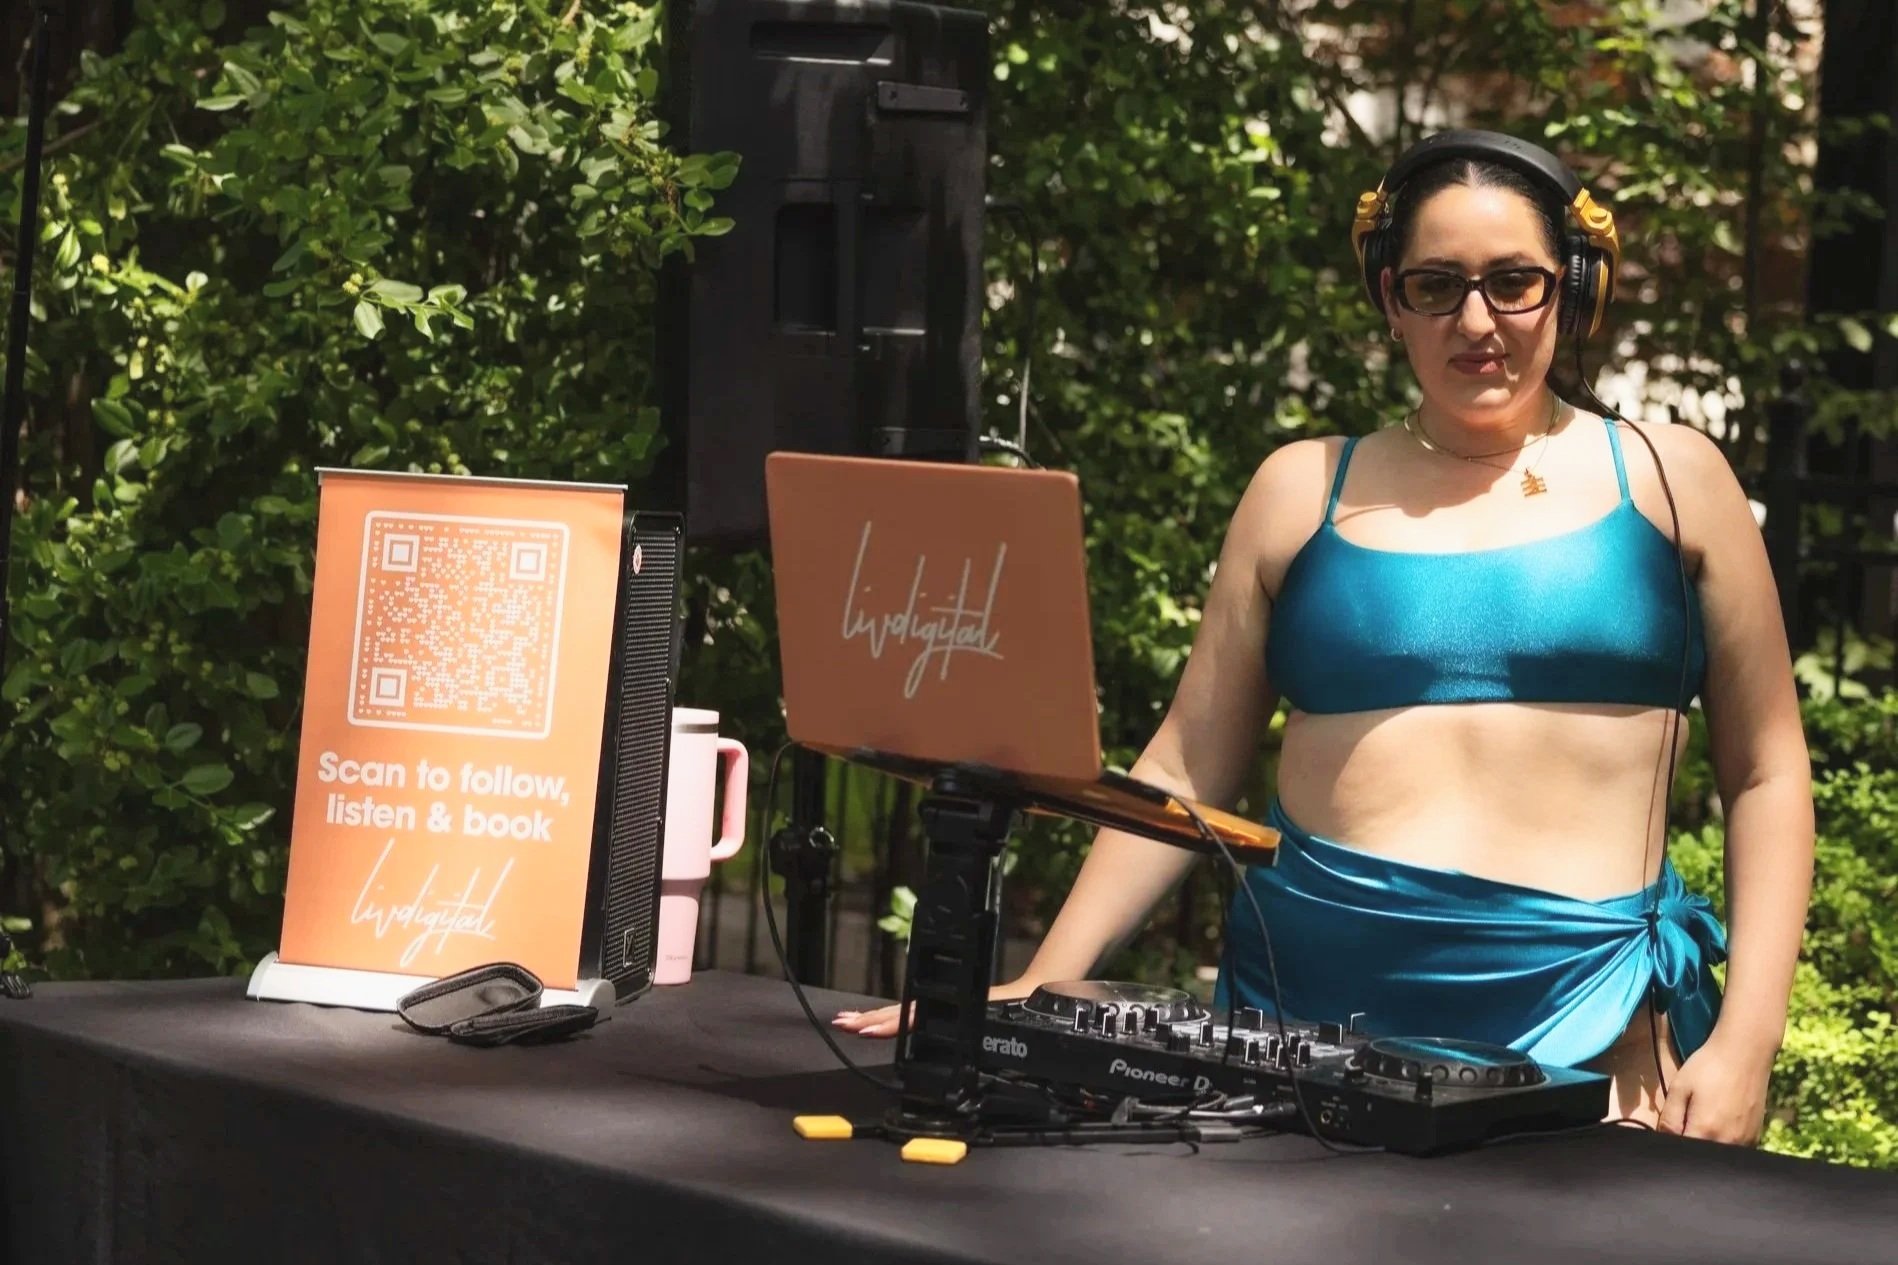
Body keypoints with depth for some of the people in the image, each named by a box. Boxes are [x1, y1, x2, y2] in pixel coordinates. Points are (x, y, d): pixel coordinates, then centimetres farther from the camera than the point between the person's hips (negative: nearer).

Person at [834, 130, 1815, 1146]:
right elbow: (1185, 773, 11)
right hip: (1310, 998, 2)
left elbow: (1765, 773, 7)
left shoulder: (1665, 478, 7)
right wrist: (1041, 988, 3)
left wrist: (1745, 1041, -4)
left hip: (1588, 1028, -1)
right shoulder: (1304, 491, 11)